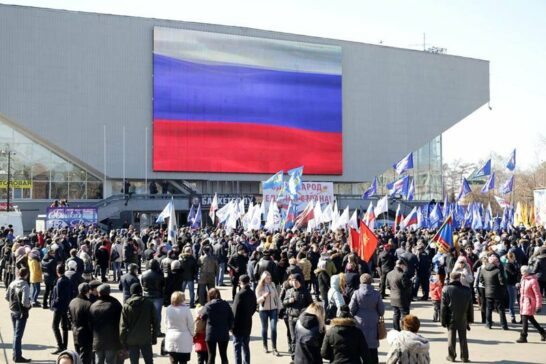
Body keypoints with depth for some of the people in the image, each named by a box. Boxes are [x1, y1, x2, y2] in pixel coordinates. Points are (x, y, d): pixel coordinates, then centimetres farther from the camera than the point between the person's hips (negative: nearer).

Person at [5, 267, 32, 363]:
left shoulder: (12, 283, 0)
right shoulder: (25, 285, -22)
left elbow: (6, 296, 7)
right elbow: (25, 301, -26)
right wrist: (28, 305, -6)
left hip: (12, 311, 7)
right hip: (21, 312, -7)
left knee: (16, 333, 20)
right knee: (18, 334, 1)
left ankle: (15, 354, 28)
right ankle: (17, 356, 7)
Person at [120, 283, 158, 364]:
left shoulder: (126, 306, -5)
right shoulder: (149, 304, -4)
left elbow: (123, 326, -5)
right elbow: (155, 322, 0)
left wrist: (123, 341, 3)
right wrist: (154, 337, 10)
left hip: (131, 340, 0)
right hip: (146, 339, 0)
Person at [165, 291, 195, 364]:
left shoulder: (168, 309, -2)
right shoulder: (186, 310, -14)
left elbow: (166, 324, 6)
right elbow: (190, 325, -7)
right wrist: (192, 335, 8)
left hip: (171, 339, 4)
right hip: (183, 341, -4)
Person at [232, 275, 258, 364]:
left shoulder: (240, 294, -18)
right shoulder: (252, 294, 3)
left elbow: (235, 310, -17)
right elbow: (254, 308, 10)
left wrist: (232, 324, -10)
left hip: (239, 324, -7)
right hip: (248, 324, 7)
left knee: (237, 346, 1)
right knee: (245, 345, 16)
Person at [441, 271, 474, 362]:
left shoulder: (446, 289, -11)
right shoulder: (467, 290, -4)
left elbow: (443, 307, -9)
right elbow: (470, 307, 3)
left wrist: (443, 320, -2)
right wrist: (470, 319, 13)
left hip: (451, 319, -2)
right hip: (463, 320, 2)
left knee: (451, 338, 8)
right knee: (463, 338, 11)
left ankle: (451, 356, 13)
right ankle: (464, 357, 14)